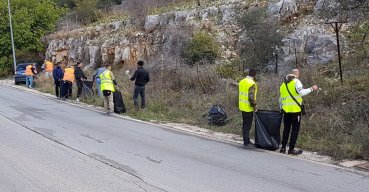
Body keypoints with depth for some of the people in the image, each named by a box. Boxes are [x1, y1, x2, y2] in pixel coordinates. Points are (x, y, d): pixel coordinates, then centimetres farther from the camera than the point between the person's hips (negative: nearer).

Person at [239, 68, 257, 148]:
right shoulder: (252, 84, -19)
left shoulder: (242, 81, 7)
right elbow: (251, 97, -22)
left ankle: (246, 140, 24)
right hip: (248, 108, -8)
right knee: (247, 125, -1)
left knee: (245, 124, 16)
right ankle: (246, 142, 4)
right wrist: (254, 105, -9)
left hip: (242, 106, 8)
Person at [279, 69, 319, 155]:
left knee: (286, 129, 15)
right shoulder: (296, 81, -6)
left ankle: (283, 148, 16)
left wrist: (281, 108, 24)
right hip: (295, 110, -6)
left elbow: (281, 98, 18)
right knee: (295, 129, 1)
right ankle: (291, 149, 1)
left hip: (286, 110, 7)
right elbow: (301, 92, -19)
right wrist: (312, 89, -11)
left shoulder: (283, 84, 16)